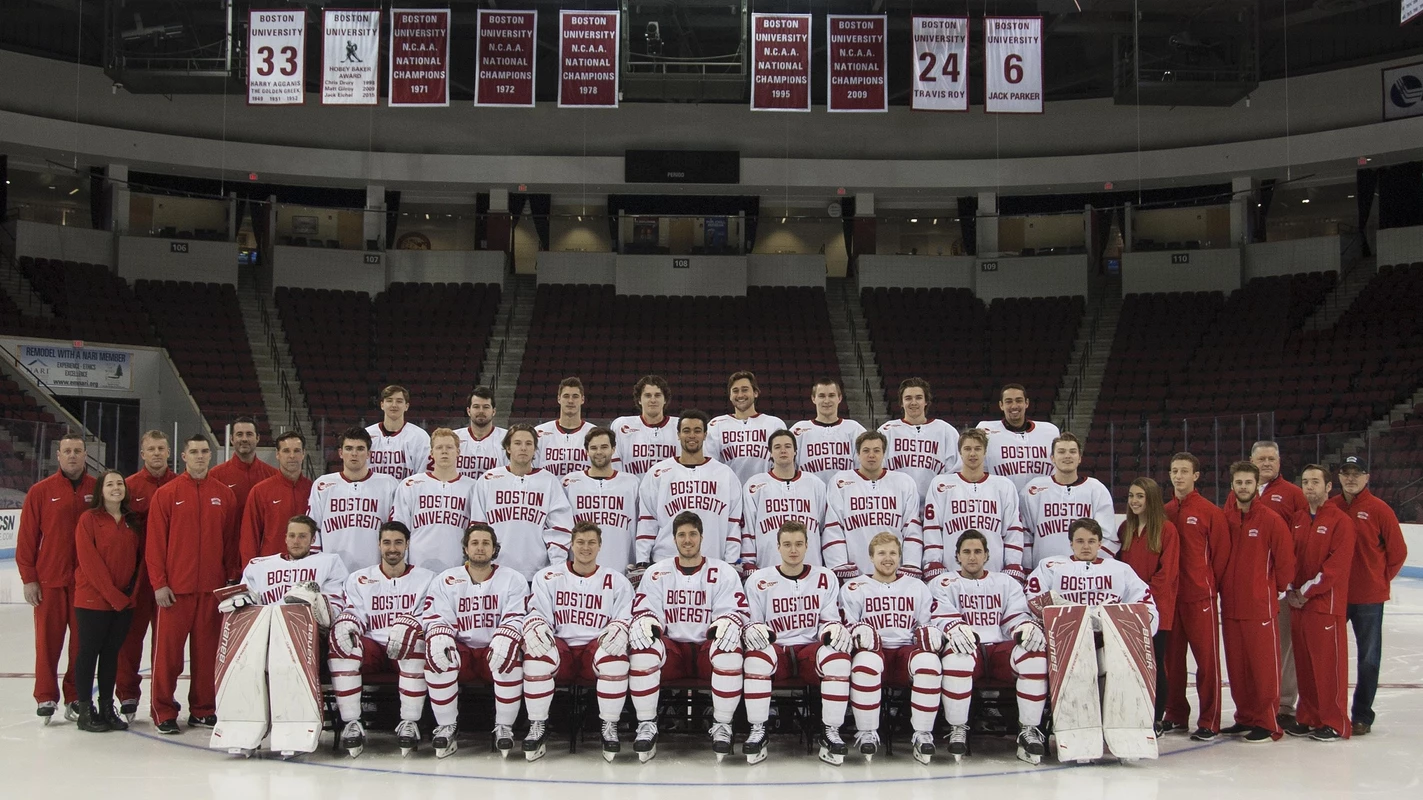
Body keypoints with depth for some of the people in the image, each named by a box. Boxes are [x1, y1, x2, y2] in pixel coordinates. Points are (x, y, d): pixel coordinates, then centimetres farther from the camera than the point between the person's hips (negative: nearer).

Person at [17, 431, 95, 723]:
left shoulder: (98, 490, 4)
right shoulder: (41, 492, 0)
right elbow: (27, 538, 0)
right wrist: (28, 578, -4)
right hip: (49, 581, -1)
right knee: (48, 641, 3)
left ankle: (76, 699, 15)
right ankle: (46, 698, 13)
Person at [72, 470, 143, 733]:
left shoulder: (131, 522, 10)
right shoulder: (89, 519, -7)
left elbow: (138, 558, 12)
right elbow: (89, 561, -13)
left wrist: (132, 591, -1)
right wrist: (113, 595, -15)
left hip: (124, 601, 5)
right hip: (93, 599, -5)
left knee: (111, 653, 10)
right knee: (89, 652, 1)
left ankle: (107, 709, 17)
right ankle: (85, 711, 8)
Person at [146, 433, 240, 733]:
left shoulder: (225, 495, 8)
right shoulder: (166, 494, 1)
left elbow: (231, 540, 10)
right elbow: (155, 542, -1)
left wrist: (232, 578, 5)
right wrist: (159, 583, -7)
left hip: (212, 587, 2)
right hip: (175, 587, -2)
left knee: (207, 649, 6)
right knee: (168, 649, -1)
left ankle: (203, 710, 14)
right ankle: (163, 712, 7)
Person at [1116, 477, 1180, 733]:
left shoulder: (1167, 529, -6)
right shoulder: (1125, 528, 11)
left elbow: (1167, 571, -10)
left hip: (1156, 607, -5)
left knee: (1155, 662, 0)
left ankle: (1157, 719, 9)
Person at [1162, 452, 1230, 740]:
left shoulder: (1210, 512, -5)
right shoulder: (1163, 513, 9)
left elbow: (1221, 553, -2)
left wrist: (1211, 585, 0)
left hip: (1200, 596, -5)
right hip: (1169, 595, 5)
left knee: (1207, 657, -2)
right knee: (1171, 657, 10)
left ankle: (1209, 721, 4)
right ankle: (1175, 715, 20)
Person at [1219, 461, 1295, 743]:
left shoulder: (1271, 520, -7)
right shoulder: (1224, 519, 5)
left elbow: (1285, 558, -4)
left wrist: (1279, 588, 6)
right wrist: (1221, 586, 11)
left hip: (1260, 605, -5)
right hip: (1230, 604, 5)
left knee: (1264, 664, -2)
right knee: (1236, 664, 10)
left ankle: (1268, 724, 4)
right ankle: (1245, 718, 22)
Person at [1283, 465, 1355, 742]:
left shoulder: (1341, 521, -7)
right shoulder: (1297, 519, 13)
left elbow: (1338, 565, -13)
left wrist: (1307, 591, -13)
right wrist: (1290, 589, 1)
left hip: (1326, 602, -6)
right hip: (1297, 601, 6)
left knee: (1329, 661, -4)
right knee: (1303, 662, 9)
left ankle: (1335, 723, 2)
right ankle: (1308, 718, 17)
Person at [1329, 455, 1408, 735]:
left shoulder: (1379, 510, -6)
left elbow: (1398, 551, 0)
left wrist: (1381, 578, 3)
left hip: (1369, 597, -3)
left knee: (1368, 658, 8)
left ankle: (1362, 715, 18)